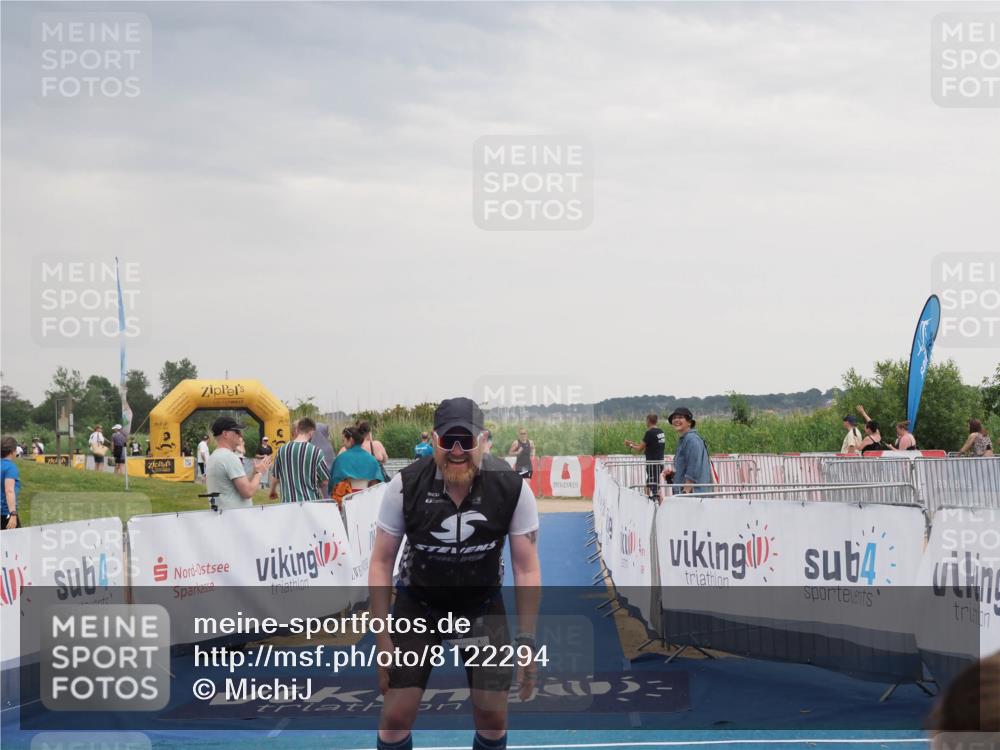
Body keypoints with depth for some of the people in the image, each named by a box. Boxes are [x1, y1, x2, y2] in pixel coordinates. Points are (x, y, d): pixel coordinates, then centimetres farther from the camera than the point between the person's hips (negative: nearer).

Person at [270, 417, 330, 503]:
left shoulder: (282, 450, 1)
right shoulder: (316, 452, -9)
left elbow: (276, 477, 13)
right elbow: (325, 481, -4)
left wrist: (273, 491, 34)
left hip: (288, 502, 2)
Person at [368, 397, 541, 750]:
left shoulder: (512, 488, -20)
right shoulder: (405, 486, -21)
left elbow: (527, 568, -11)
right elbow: (382, 562, -10)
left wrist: (526, 640, -13)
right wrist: (382, 637, -13)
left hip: (483, 607, 1)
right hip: (417, 603, 0)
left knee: (493, 716, -2)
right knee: (396, 714, -6)